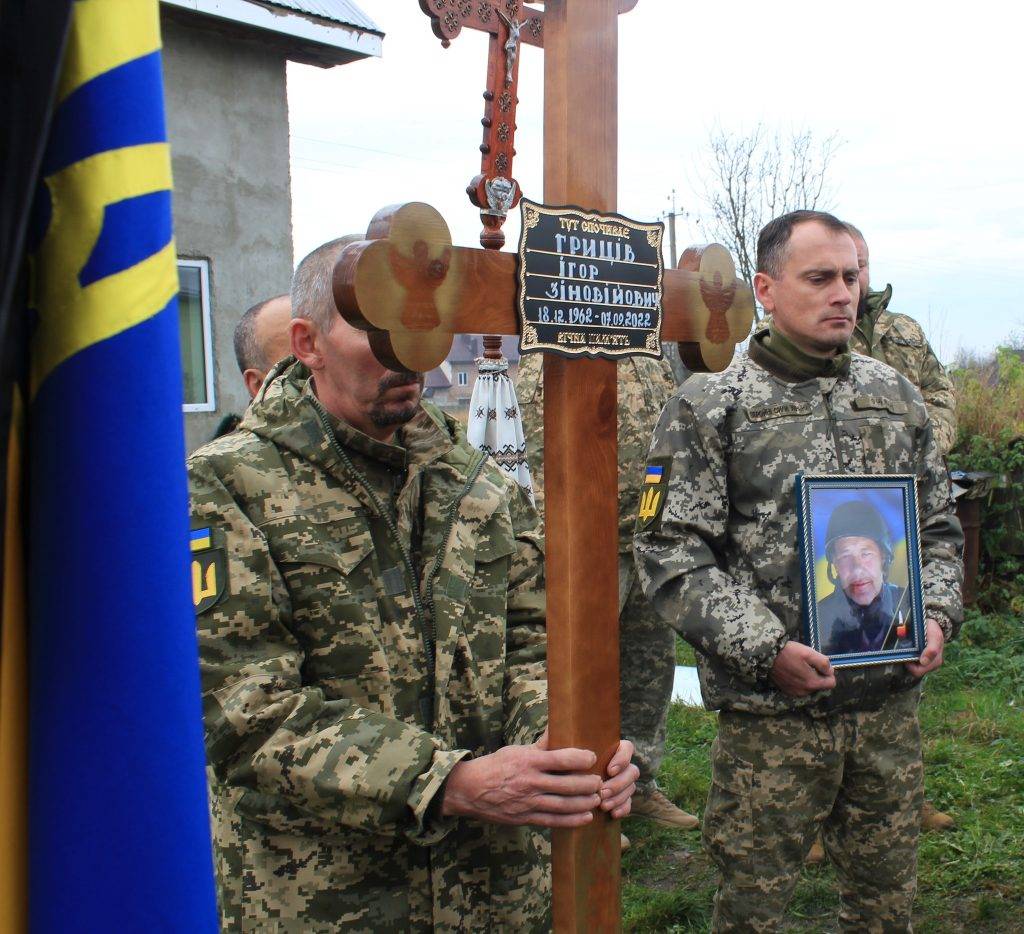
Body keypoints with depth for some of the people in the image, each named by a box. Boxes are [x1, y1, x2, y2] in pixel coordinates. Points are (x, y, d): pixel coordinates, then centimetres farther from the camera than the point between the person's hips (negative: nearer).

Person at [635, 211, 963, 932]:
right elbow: (671, 553, -10)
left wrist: (937, 615, -1)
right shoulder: (710, 407, -6)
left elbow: (939, 527, 17)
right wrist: (765, 649, -18)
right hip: (770, 711, -4)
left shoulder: (898, 397, 9)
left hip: (891, 704, 4)